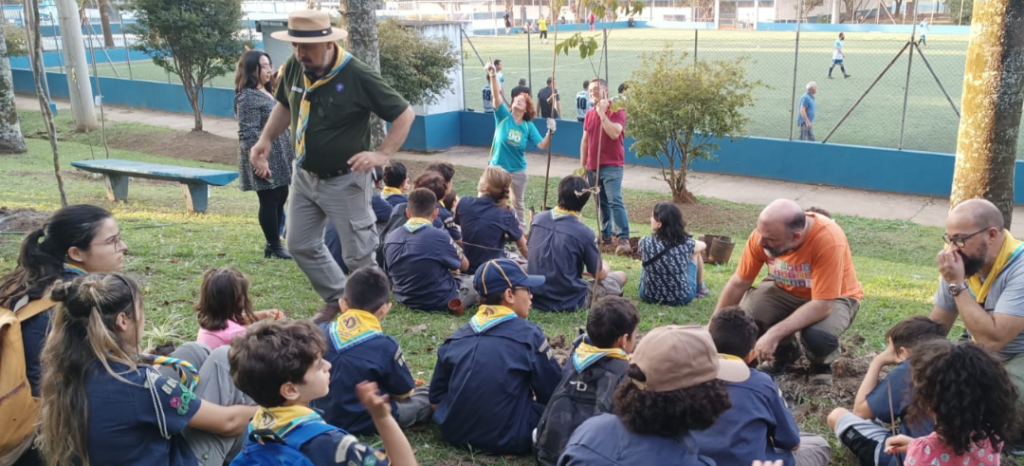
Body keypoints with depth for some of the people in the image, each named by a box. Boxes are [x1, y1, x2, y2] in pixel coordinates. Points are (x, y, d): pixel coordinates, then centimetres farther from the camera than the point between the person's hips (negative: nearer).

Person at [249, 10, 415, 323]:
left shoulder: (358, 76, -22)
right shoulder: (294, 68, -4)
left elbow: (405, 114, -14)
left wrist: (383, 154, -23)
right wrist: (265, 140, 6)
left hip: (344, 181, -7)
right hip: (304, 176, 7)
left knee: (358, 254, 2)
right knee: (300, 245, 15)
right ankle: (337, 299, 34)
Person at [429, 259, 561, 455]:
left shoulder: (456, 337, 4)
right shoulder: (529, 334, -9)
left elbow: (436, 399, 9)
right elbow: (555, 394, -2)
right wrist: (530, 394, 18)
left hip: (455, 433, 6)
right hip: (506, 440, -6)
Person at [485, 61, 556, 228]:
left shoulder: (529, 126, -7)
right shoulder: (503, 116, -9)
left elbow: (542, 146, -14)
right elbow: (496, 95, -23)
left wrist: (550, 132, -32)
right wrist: (492, 75, -38)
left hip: (518, 170, 1)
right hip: (497, 167, -1)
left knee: (518, 202, 16)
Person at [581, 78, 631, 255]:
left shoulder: (617, 111, -8)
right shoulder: (589, 114, 11)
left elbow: (614, 133, -25)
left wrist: (602, 112, -21)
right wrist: (582, 165, 14)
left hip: (611, 165, -6)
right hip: (593, 166, 6)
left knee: (615, 201, -17)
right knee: (602, 202, 12)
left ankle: (623, 239, -20)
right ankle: (606, 234, 21)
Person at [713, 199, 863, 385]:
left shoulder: (829, 241, -36)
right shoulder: (765, 232, -23)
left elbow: (822, 305, -36)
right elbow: (738, 284, -11)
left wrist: (774, 334, -43)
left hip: (833, 297, -3)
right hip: (785, 291, 4)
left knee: (819, 337, -35)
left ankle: (821, 363, 4)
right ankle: (784, 352, 8)